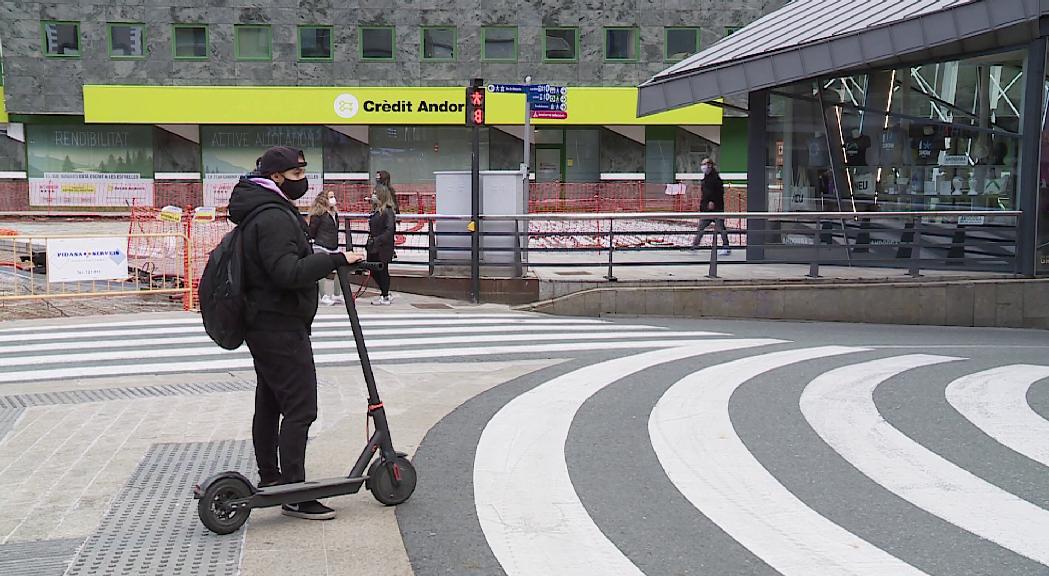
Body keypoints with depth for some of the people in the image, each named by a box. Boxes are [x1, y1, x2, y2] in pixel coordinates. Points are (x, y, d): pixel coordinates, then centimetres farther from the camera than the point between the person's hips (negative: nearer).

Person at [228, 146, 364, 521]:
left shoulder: (261, 213, 17)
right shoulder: (274, 218, -18)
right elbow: (288, 272, -28)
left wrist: (321, 264, 18)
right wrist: (336, 259, -26)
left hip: (264, 324, 11)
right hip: (281, 326, -11)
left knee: (270, 402, 18)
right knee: (300, 407, -11)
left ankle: (269, 477, 30)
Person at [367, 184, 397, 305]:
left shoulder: (388, 211, -14)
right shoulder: (375, 211, 12)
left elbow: (390, 230, -21)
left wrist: (378, 240, -23)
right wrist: (370, 241, 9)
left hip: (383, 248, -8)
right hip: (373, 247, 8)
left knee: (382, 271, 1)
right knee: (374, 272, 12)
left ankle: (385, 298, 11)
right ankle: (384, 293, 27)